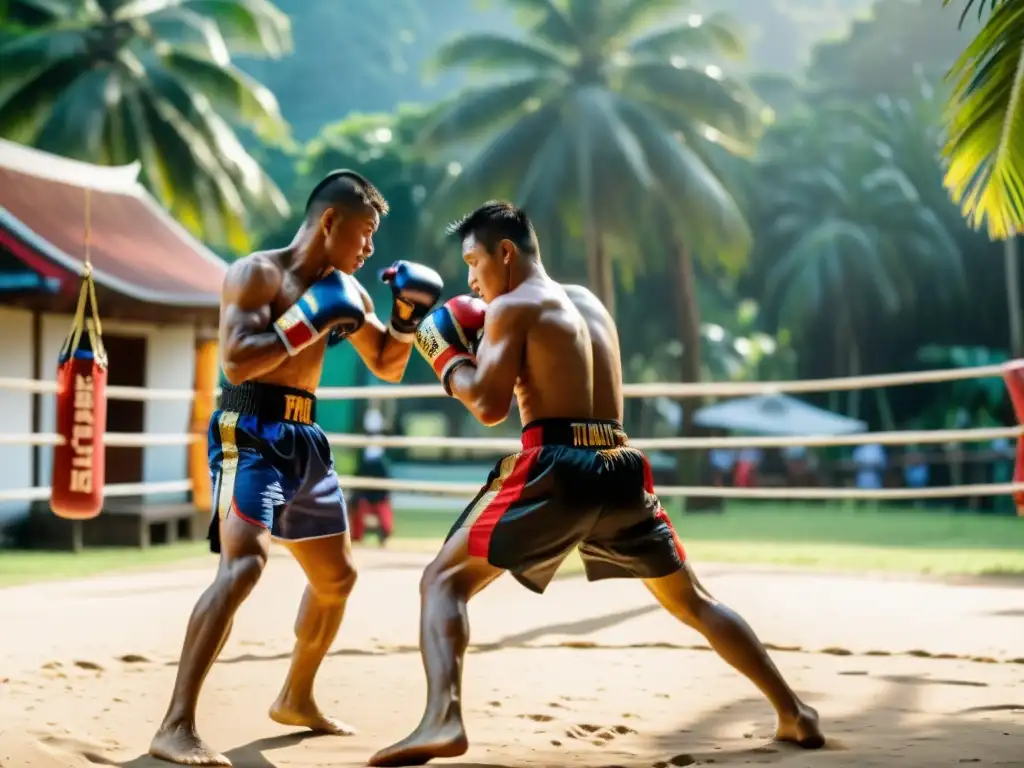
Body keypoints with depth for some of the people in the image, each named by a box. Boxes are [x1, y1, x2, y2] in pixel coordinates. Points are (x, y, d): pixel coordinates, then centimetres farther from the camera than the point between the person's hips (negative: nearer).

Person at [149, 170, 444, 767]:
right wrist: (311, 320, -22)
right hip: (251, 433, -9)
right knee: (244, 564, -27)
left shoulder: (345, 288, 14)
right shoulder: (255, 273, -9)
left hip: (305, 439, 9)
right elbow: (237, 361, -22)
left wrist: (407, 322, 5)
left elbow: (387, 367, 23)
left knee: (338, 577, 18)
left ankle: (297, 698, 38)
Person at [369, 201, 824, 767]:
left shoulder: (510, 308, 1)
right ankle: (794, 714, 21)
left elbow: (490, 406, -8)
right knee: (693, 601, 21)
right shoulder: (589, 302, 23)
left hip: (556, 469, -7)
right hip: (620, 469, 7)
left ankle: (442, 720, -23)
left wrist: (448, 359, 9)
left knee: (443, 582, -1)